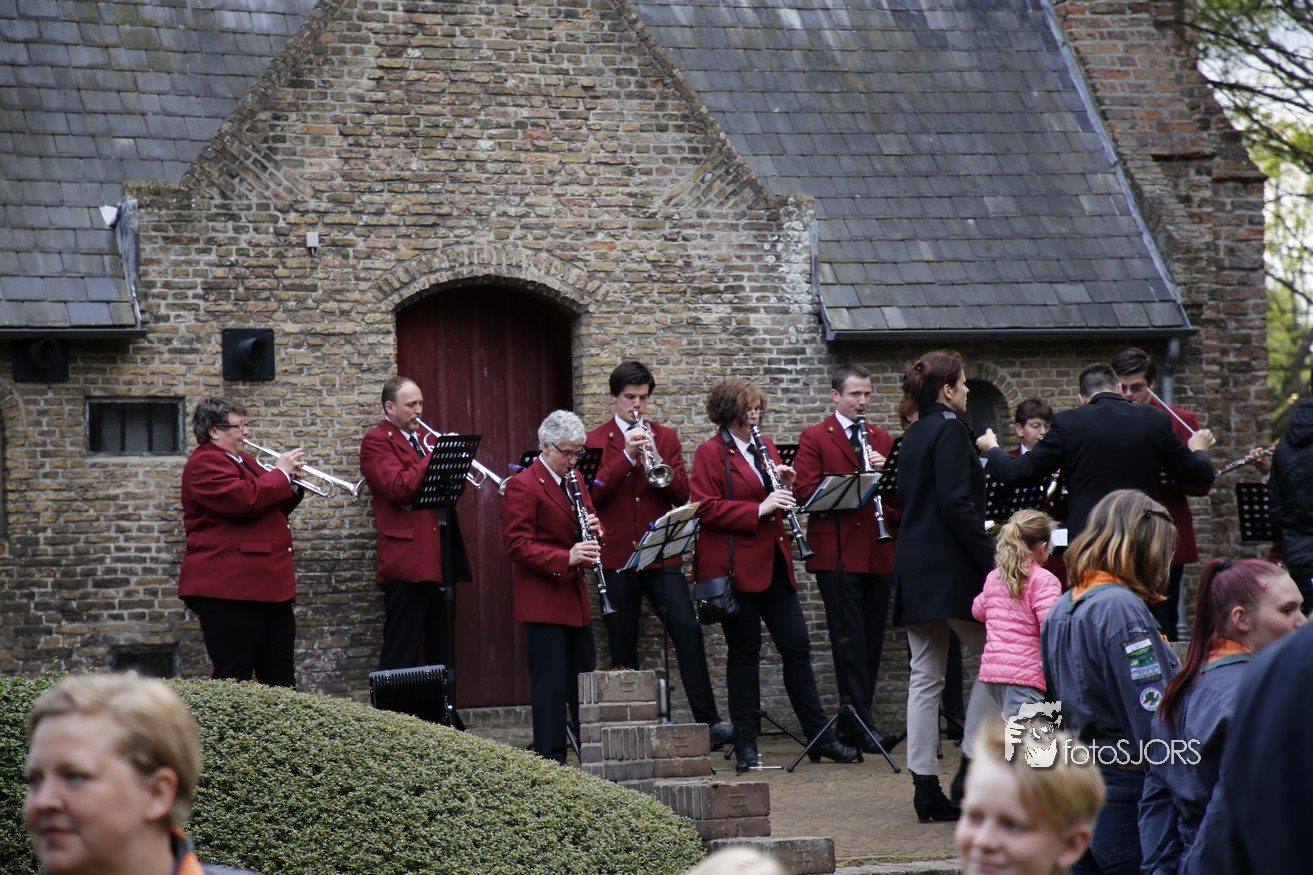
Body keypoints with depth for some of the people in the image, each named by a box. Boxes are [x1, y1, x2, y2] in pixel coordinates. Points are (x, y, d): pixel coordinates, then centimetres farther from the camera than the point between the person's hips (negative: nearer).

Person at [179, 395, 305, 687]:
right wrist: (281, 474, -11)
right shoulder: (205, 464, -10)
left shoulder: (241, 461, 22)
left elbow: (273, 510, 27)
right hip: (229, 589, -10)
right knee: (234, 681, -8)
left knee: (281, 680, 10)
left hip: (267, 587, 10)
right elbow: (244, 500, -24)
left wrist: (292, 485, 8)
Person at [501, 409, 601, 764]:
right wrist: (565, 558, -28)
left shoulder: (575, 480, 14)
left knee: (585, 678, 13)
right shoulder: (523, 486, -12)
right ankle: (550, 757, -3)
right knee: (550, 683, -7)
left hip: (575, 598, 8)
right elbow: (518, 545, -17)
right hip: (543, 600, -8)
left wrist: (594, 531, -3)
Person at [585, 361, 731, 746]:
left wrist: (655, 461, -13)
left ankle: (708, 719, -12)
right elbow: (594, 493, -7)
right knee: (623, 645, 2)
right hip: (617, 554, -1)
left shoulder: (665, 437, 13)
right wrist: (627, 455, -16)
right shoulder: (596, 441, 7)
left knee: (688, 630, -11)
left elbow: (682, 491, 4)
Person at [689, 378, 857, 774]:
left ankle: (820, 737, 10)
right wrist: (759, 509, -21)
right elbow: (706, 509, -15)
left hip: (773, 562, 6)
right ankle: (746, 745, 6)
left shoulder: (765, 448, 16)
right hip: (736, 566, -6)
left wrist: (786, 487, -1)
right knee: (744, 652, 0)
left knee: (797, 646, 5)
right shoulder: (710, 454, -5)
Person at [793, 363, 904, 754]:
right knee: (850, 641, -8)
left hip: (878, 555, 5)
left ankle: (854, 722, 13)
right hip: (836, 554, -5)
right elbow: (805, 492, -8)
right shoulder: (815, 439, 2)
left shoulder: (882, 439, 18)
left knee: (872, 639, 6)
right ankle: (861, 725, -10)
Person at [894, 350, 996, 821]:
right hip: (949, 567, -9)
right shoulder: (950, 429, -11)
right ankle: (972, 766, -3)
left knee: (925, 676, 7)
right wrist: (991, 560, -18)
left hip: (914, 567, 9)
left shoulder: (914, 434, 15)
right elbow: (956, 503, -19)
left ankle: (926, 786, 5)